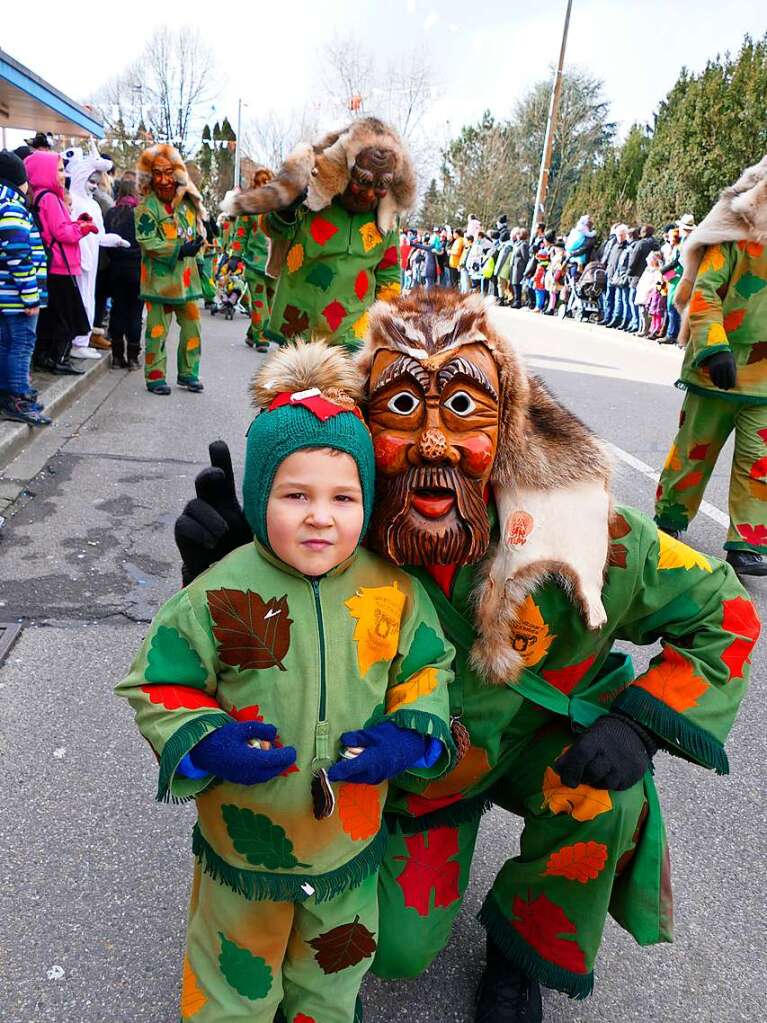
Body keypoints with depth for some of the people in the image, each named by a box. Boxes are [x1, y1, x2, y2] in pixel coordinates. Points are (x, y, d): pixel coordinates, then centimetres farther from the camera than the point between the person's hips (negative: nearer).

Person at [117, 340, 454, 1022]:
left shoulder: (394, 592, -13)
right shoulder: (221, 594, -20)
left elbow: (428, 668, 0)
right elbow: (159, 684, -10)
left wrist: (411, 736, -16)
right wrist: (204, 744, -25)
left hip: (352, 841, 3)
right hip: (244, 839, -2)